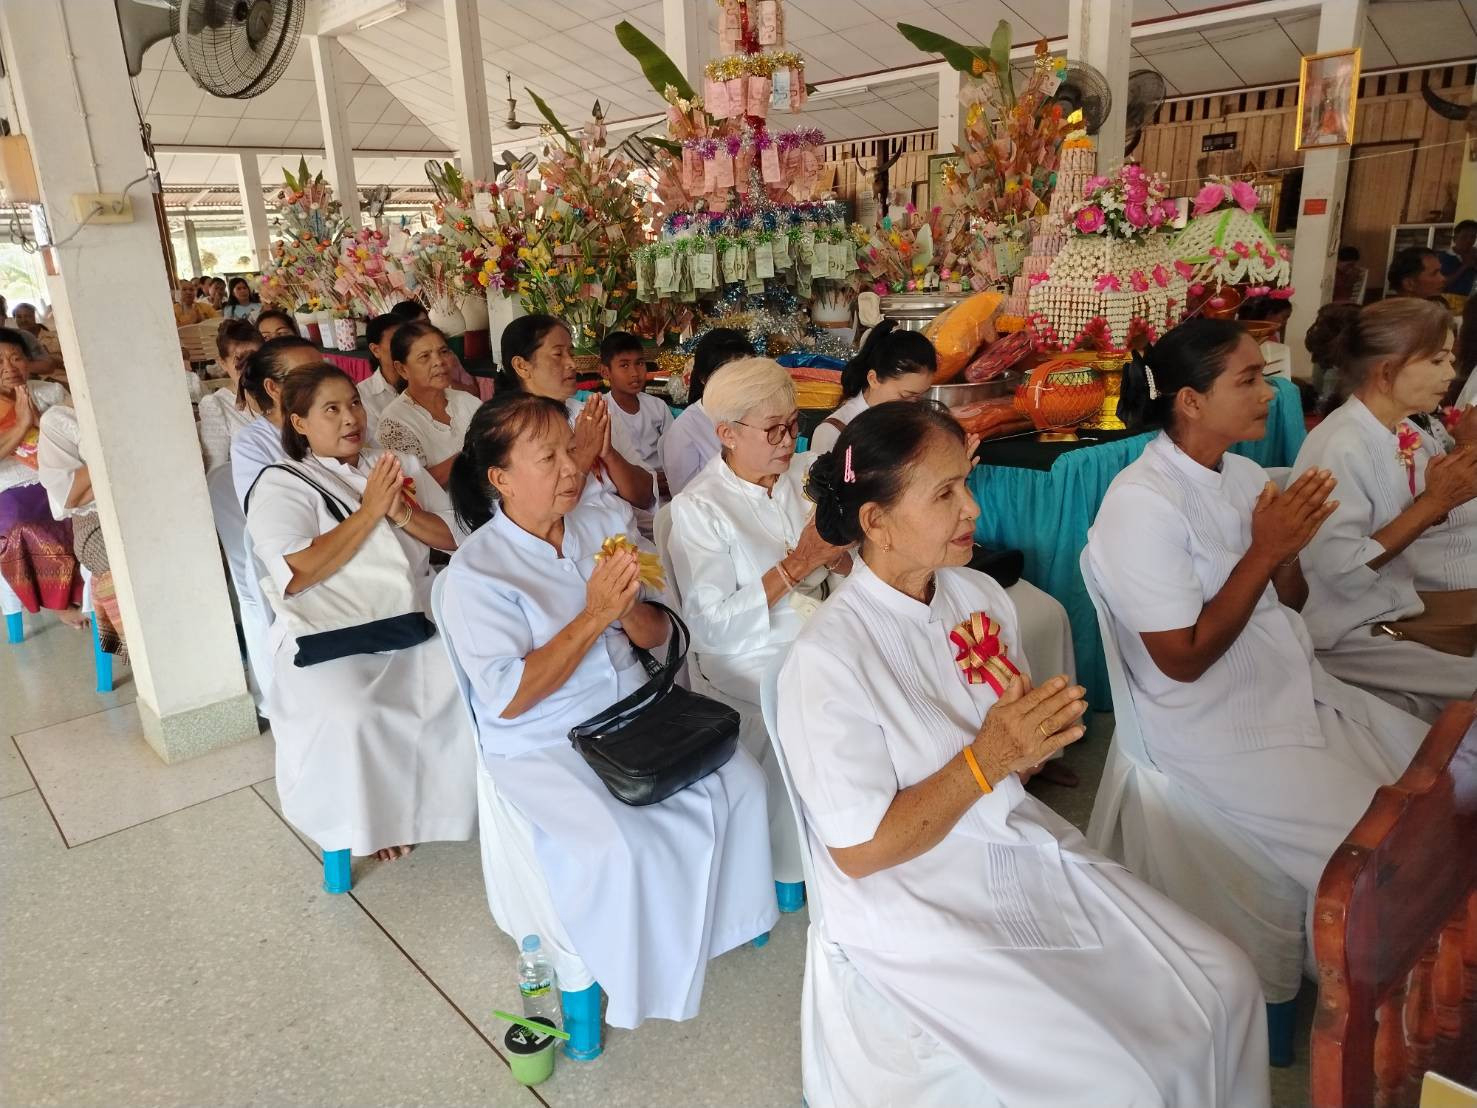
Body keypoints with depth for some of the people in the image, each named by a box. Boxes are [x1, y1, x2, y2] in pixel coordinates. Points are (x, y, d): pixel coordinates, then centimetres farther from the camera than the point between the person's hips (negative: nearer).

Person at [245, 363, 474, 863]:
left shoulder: (399, 465, 16)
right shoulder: (281, 484, 2)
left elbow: (457, 536, 10)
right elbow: (296, 574, -14)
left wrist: (404, 514, -9)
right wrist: (369, 512, -13)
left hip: (420, 623, 4)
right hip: (330, 639, -3)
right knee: (349, 717, -31)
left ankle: (457, 796, 1)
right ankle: (374, 819, -4)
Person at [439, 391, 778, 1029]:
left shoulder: (606, 521, 1)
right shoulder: (476, 570, -14)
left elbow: (655, 636, 5)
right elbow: (508, 700, -19)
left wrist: (629, 608, -19)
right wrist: (594, 616, -24)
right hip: (542, 745, -5)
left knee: (741, 783, -8)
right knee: (618, 847, -26)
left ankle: (727, 917, 17)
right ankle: (631, 981, 3)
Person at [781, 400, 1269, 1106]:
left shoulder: (979, 595, -2)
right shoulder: (827, 659, -24)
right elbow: (859, 852, -18)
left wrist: (1033, 734, -13)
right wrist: (986, 759, -24)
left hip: (1021, 850, 7)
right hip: (916, 909, -6)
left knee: (1225, 984, 1)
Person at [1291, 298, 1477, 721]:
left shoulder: (1408, 436, 2)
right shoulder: (1340, 448, -21)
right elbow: (1342, 571, -23)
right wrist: (1431, 503, -20)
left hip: (1397, 605, 8)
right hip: (1346, 632, -8)